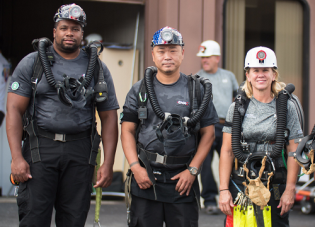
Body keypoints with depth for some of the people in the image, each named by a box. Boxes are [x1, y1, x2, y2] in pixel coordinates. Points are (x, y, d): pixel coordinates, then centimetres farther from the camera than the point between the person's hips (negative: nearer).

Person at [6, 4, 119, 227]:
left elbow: (109, 117, 9)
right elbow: (14, 110, -1)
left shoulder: (97, 68, 10)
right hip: (40, 149, -2)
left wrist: (108, 164, 1)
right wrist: (17, 157, -11)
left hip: (80, 152, 2)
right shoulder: (32, 63, 5)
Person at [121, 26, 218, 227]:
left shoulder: (197, 91, 6)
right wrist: (135, 167, -6)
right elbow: (128, 131, 6)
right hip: (145, 179, 1)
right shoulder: (139, 90, 8)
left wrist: (192, 170, -4)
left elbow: (208, 133, 5)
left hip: (183, 180, 0)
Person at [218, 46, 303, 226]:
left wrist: (290, 190, -5)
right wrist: (224, 190, -4)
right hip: (240, 185, 1)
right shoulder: (238, 107, 5)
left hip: (275, 187, 0)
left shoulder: (287, 107, 2)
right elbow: (227, 151, 2)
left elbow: (293, 152, 2)